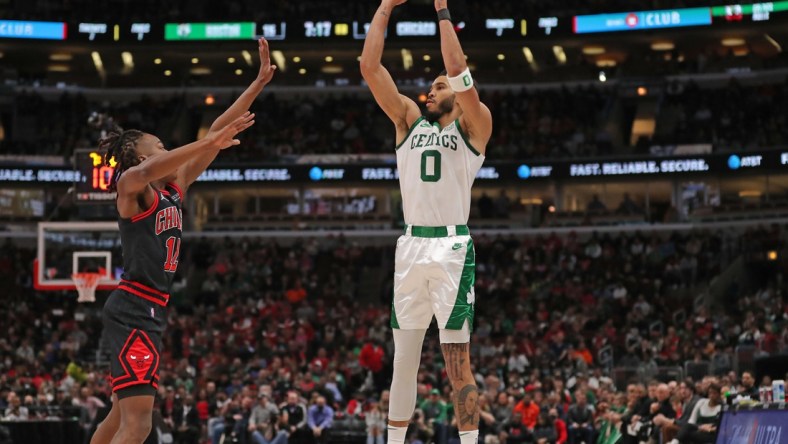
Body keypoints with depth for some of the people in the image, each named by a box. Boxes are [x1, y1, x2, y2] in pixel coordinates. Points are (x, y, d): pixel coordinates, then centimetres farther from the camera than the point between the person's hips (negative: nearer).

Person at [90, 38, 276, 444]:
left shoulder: (174, 189, 14)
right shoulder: (131, 186, -7)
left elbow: (217, 131, 13)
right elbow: (145, 173, -33)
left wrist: (259, 83, 11)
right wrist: (209, 144, -43)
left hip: (150, 311, 10)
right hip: (134, 310, -10)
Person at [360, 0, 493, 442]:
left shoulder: (473, 125, 6)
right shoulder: (409, 120, 18)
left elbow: (458, 69, -10)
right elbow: (370, 66, 12)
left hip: (453, 247, -5)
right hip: (411, 245, 5)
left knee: (458, 360, -7)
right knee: (404, 358, 8)